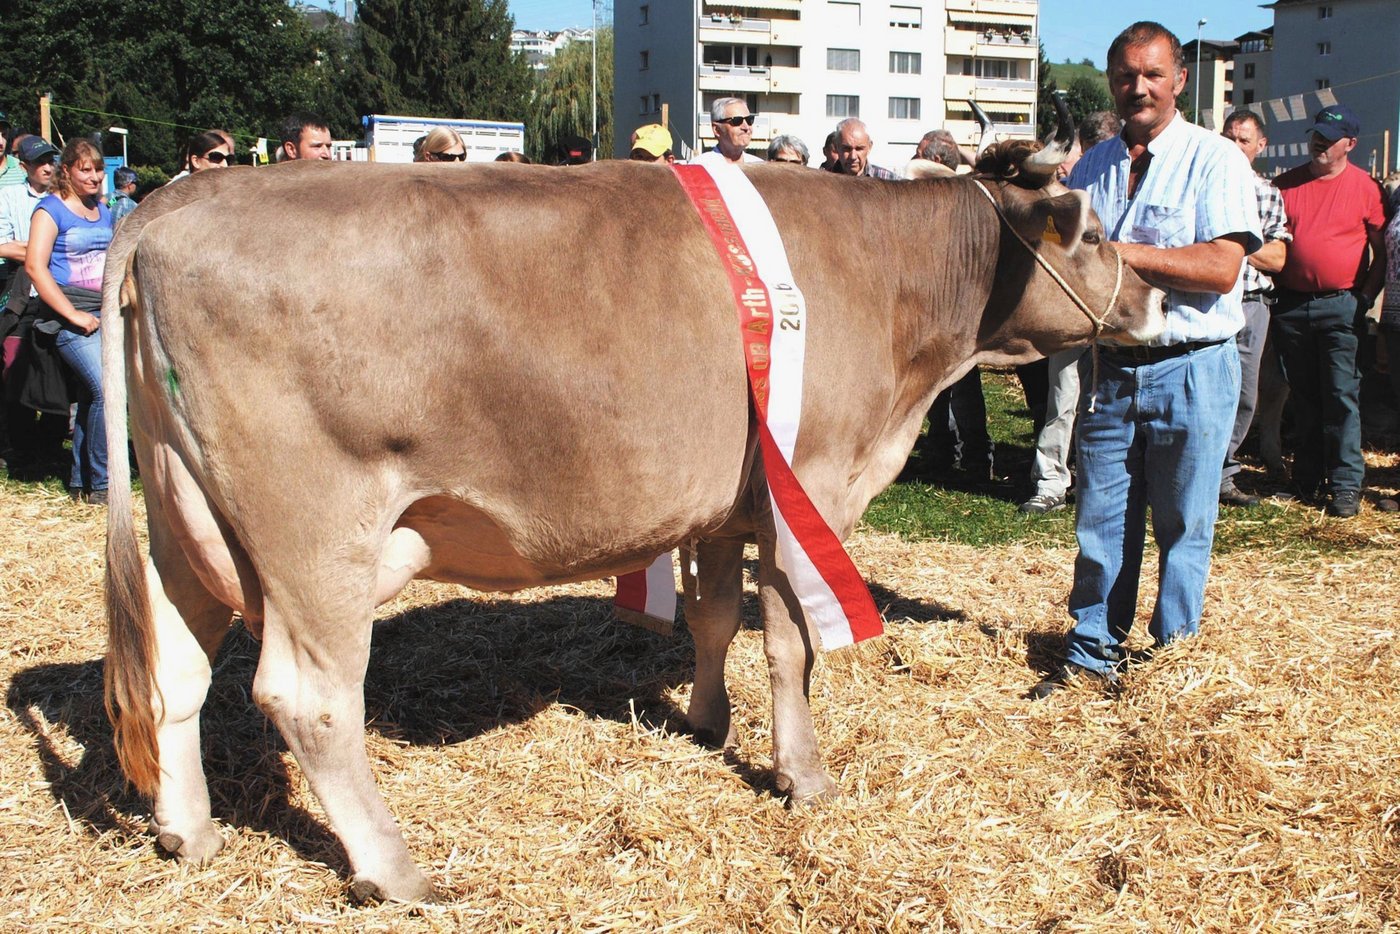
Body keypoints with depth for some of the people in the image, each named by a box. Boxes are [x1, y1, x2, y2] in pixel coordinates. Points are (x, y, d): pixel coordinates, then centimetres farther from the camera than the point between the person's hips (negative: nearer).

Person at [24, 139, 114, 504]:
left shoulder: (104, 211, 17)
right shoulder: (51, 209, -3)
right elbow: (35, 266, -12)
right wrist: (73, 315, -16)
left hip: (107, 313, 7)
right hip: (73, 317, -7)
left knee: (92, 396, 9)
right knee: (106, 391, -19)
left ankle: (81, 481, 19)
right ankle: (100, 485, -12)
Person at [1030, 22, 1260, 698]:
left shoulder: (1214, 160, -4)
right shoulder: (1092, 167, 12)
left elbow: (1223, 267, -15)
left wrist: (1127, 254, -20)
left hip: (1191, 370, -4)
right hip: (1108, 368, 4)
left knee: (1183, 527, 6)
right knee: (1100, 522, 9)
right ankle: (1092, 654, 20)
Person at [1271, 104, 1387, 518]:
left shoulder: (1365, 187, 1)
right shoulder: (1286, 184, 9)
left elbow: (1382, 250, 3)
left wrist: (1367, 296, -5)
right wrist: (1274, 285, 3)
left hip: (1341, 306, -3)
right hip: (1291, 305, 4)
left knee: (1342, 398, -6)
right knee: (1303, 398, 11)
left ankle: (1346, 485, -2)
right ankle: (1307, 480, 20)